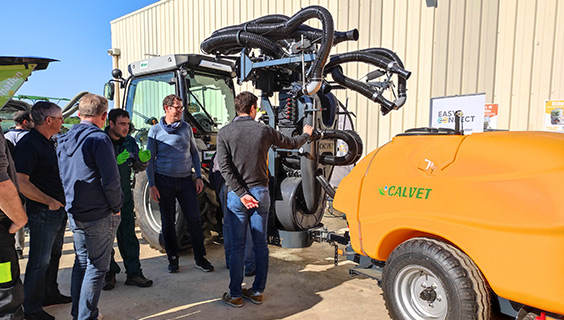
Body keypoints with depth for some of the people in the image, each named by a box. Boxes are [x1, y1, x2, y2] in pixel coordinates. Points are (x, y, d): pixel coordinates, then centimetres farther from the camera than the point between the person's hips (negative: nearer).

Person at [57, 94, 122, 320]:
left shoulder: (64, 140, 10)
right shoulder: (98, 139, -16)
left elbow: (64, 177, 18)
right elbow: (110, 180, -20)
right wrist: (116, 208, -8)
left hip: (74, 214, 8)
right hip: (99, 216, -8)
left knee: (81, 263, 19)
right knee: (96, 267, 4)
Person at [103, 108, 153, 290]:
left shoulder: (129, 142, 4)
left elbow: (137, 168, 10)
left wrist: (143, 160, -12)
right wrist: (115, 162, -31)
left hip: (124, 195, 3)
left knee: (128, 235, 5)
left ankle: (134, 273, 13)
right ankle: (109, 273, 23)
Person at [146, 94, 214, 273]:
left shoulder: (186, 128, 8)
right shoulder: (155, 131, 0)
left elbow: (194, 153, 13)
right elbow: (150, 159, 1)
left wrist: (199, 177, 5)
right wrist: (152, 185, -6)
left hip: (185, 180, 2)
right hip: (164, 181, -2)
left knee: (194, 219, 0)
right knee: (168, 222, 6)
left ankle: (200, 258, 12)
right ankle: (172, 259, 20)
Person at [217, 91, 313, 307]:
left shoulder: (224, 133, -3)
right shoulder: (264, 130, 0)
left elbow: (225, 167, -12)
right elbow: (291, 144, 14)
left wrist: (241, 194, -12)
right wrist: (306, 135, 35)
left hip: (236, 194, -1)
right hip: (261, 192, 1)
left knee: (237, 247, 6)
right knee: (260, 245, 11)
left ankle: (235, 295, 15)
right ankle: (257, 291, 21)